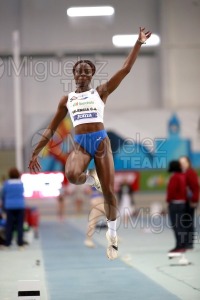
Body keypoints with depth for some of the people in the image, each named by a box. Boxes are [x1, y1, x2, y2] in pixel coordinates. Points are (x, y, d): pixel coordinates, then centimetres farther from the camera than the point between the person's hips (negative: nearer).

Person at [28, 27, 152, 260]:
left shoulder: (101, 92, 9)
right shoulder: (67, 99, 14)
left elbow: (125, 69, 1)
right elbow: (51, 129, 16)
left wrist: (138, 43, -4)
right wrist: (35, 152, 12)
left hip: (101, 141, 0)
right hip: (80, 143, 0)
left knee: (109, 191, -1)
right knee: (72, 175, -33)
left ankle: (112, 234, 17)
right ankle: (90, 179, 5)